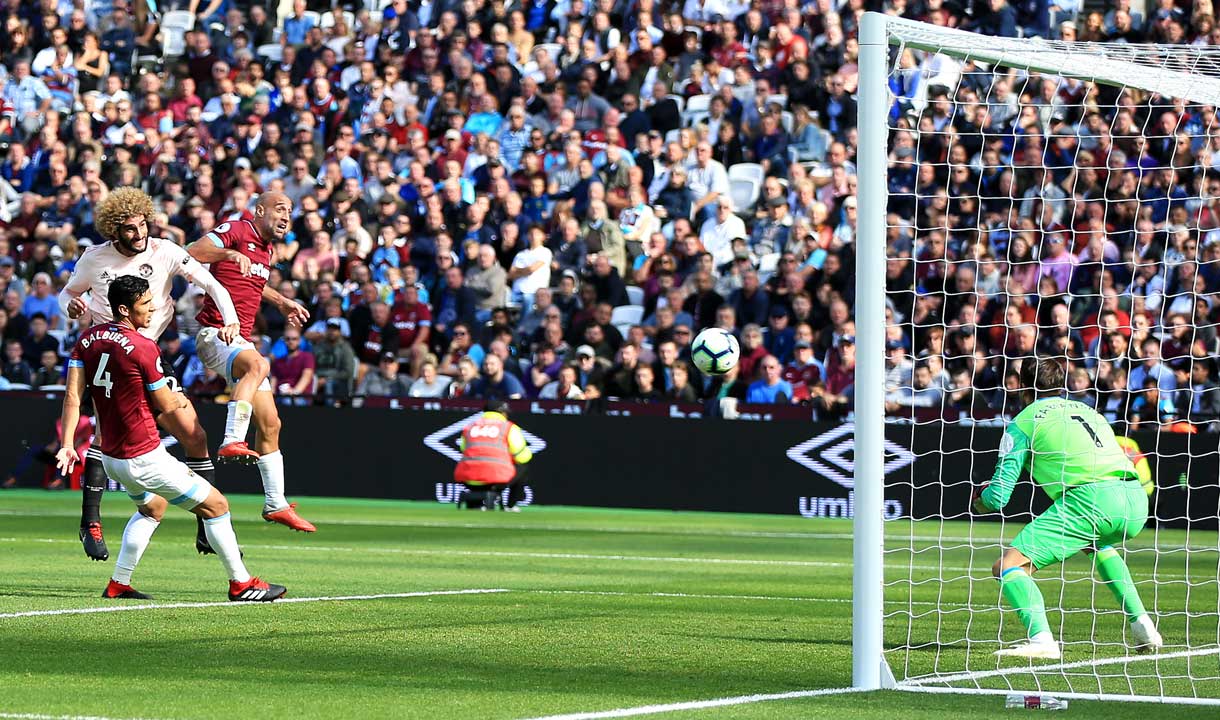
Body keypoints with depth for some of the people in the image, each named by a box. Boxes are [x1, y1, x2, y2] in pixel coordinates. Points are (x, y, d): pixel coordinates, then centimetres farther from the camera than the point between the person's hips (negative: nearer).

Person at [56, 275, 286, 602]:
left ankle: (119, 584, 28)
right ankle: (241, 583, 11)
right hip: (144, 459, -8)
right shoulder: (143, 347, -19)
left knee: (152, 507, 34)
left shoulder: (87, 339, 2)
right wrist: (179, 398, 13)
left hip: (111, 458, 8)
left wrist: (67, 444, -3)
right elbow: (165, 405, -9)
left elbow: (73, 396, -3)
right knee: (217, 506, 5)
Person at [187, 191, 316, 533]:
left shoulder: (266, 249, 19)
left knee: (270, 425, 8)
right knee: (259, 364, -40)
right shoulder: (236, 230, -7)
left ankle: (276, 505, 15)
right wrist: (229, 253, -36)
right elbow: (192, 253, -22)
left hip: (241, 340, 9)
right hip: (215, 333, -9)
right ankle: (232, 441, -47)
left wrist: (281, 302, 34)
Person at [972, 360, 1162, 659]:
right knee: (1098, 545, 41)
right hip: (1135, 499, 7)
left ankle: (1040, 639, -25)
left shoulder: (1023, 423, 12)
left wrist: (982, 495, 32)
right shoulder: (1086, 410, 29)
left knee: (1007, 566, -2)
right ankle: (1141, 625, 27)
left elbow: (997, 498, 9)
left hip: (1090, 500, -7)